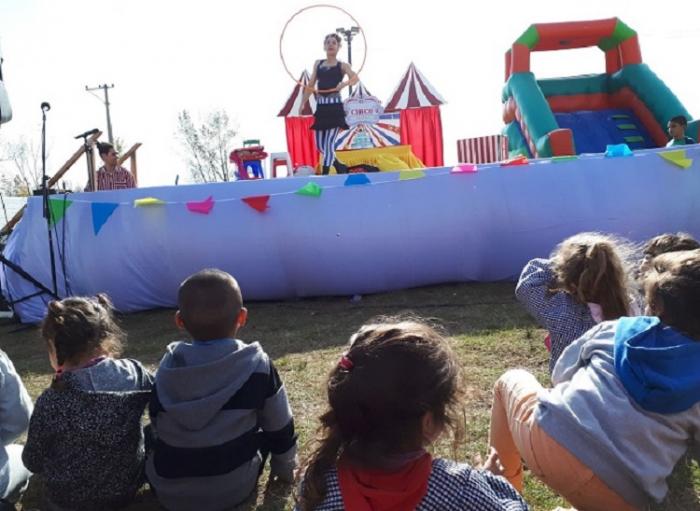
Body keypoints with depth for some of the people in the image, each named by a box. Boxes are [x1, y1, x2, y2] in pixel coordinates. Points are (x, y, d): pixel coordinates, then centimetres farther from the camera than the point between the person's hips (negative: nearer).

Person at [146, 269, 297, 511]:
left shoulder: (168, 367, -7)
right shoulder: (258, 365, -14)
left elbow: (157, 425, 7)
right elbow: (279, 426, -2)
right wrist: (284, 467, 16)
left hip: (168, 492, 2)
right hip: (234, 488, -2)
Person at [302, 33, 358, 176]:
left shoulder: (341, 65, 2)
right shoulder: (318, 64, 15)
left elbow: (355, 78, -16)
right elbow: (310, 85, 17)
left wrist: (344, 84, -34)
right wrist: (302, 104, 14)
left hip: (335, 107, -5)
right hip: (321, 108, 5)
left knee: (329, 144, -10)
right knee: (320, 145, 8)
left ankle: (325, 175, -6)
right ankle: (340, 167, 27)